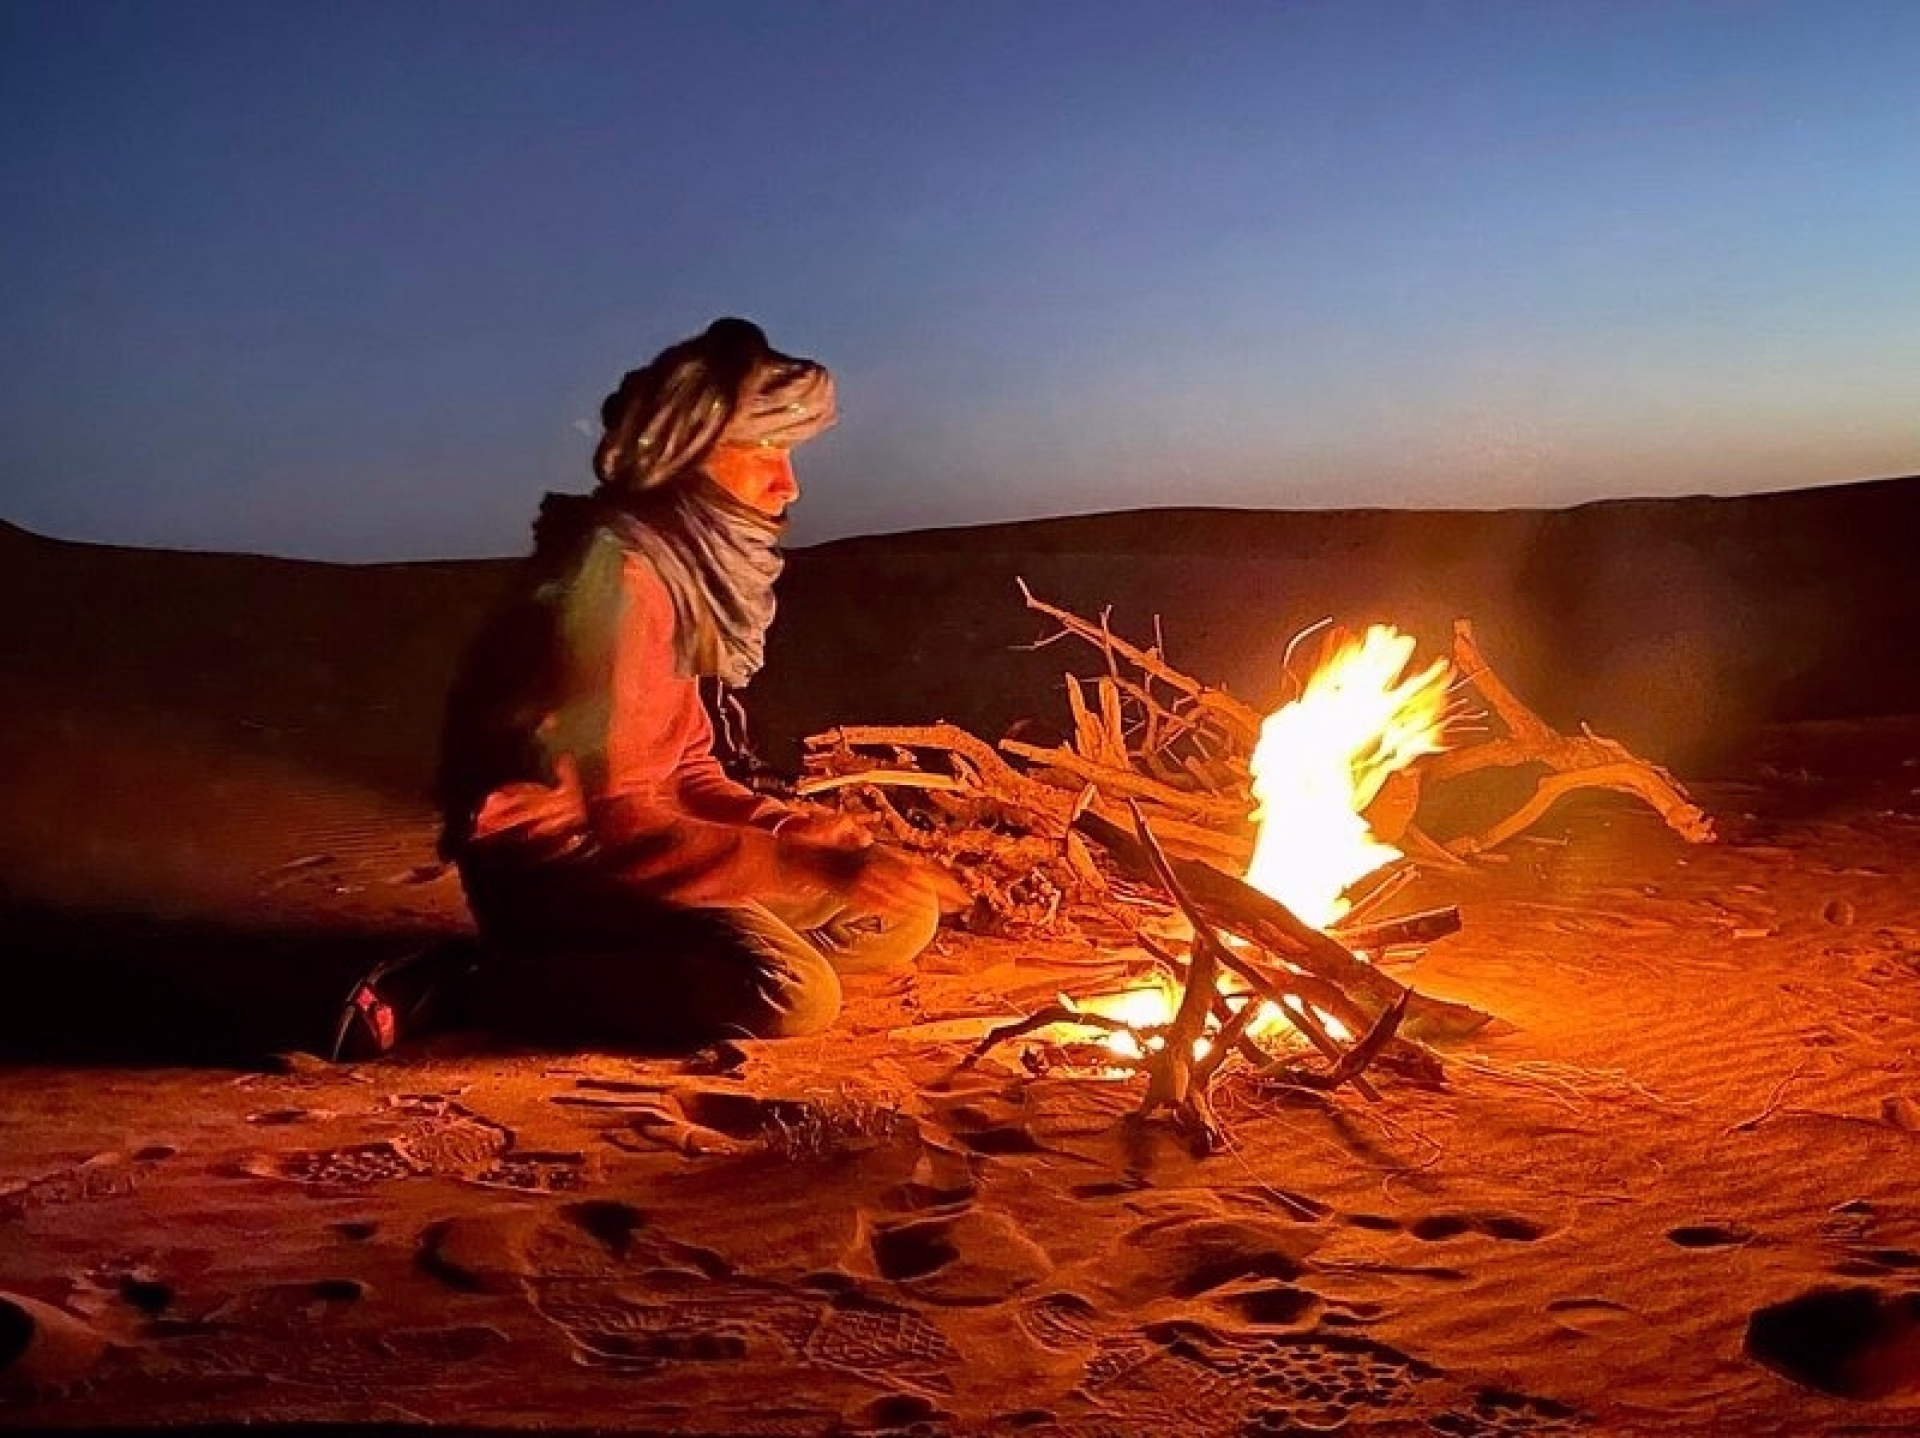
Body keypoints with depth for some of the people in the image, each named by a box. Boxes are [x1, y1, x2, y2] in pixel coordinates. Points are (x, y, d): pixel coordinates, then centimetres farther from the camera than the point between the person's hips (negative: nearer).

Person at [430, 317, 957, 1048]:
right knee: (788, 992, -29)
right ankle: (521, 981, -9)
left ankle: (607, 965, -1)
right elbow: (621, 820, -24)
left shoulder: (683, 568, 11)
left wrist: (843, 843, -5)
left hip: (622, 848, 9)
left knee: (903, 915, 4)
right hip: (552, 865, -9)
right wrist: (823, 868, -28)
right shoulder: (615, 572, -19)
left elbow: (688, 777, 10)